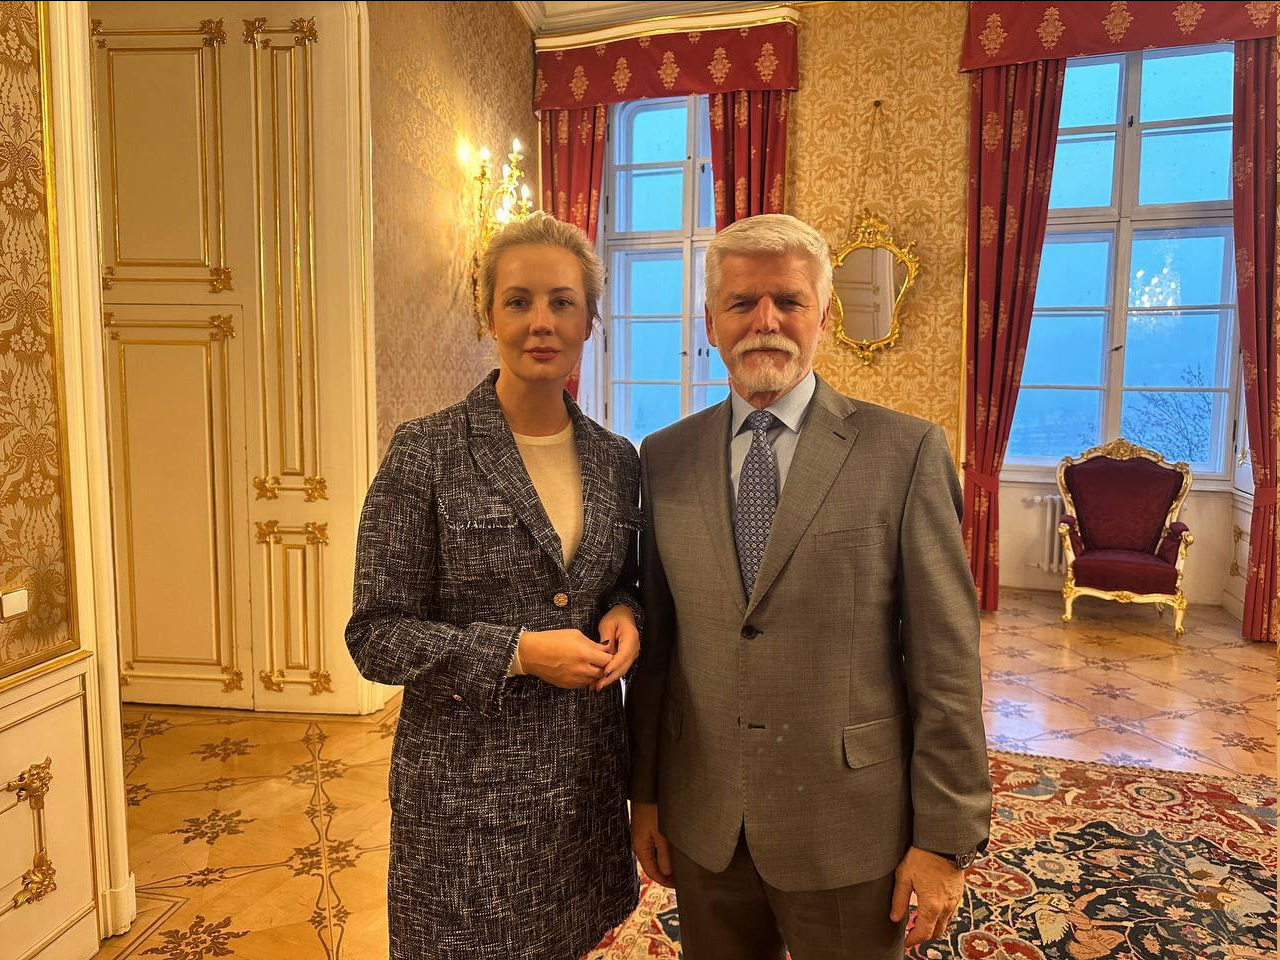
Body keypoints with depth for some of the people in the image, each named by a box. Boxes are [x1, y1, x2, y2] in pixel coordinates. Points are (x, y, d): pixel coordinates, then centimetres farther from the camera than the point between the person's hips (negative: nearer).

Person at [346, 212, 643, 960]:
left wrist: (626, 614, -7)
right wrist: (519, 652, -21)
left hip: (586, 773, 4)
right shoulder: (427, 454, -12)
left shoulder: (617, 460, 2)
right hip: (468, 783, -4)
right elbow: (376, 635, -11)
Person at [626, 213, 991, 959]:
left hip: (848, 826, -2)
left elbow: (946, 658, -8)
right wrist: (645, 792, 7)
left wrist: (947, 837, -7)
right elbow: (655, 638, 5)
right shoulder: (665, 459, 1)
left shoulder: (906, 452, -9)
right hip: (702, 824, 3)